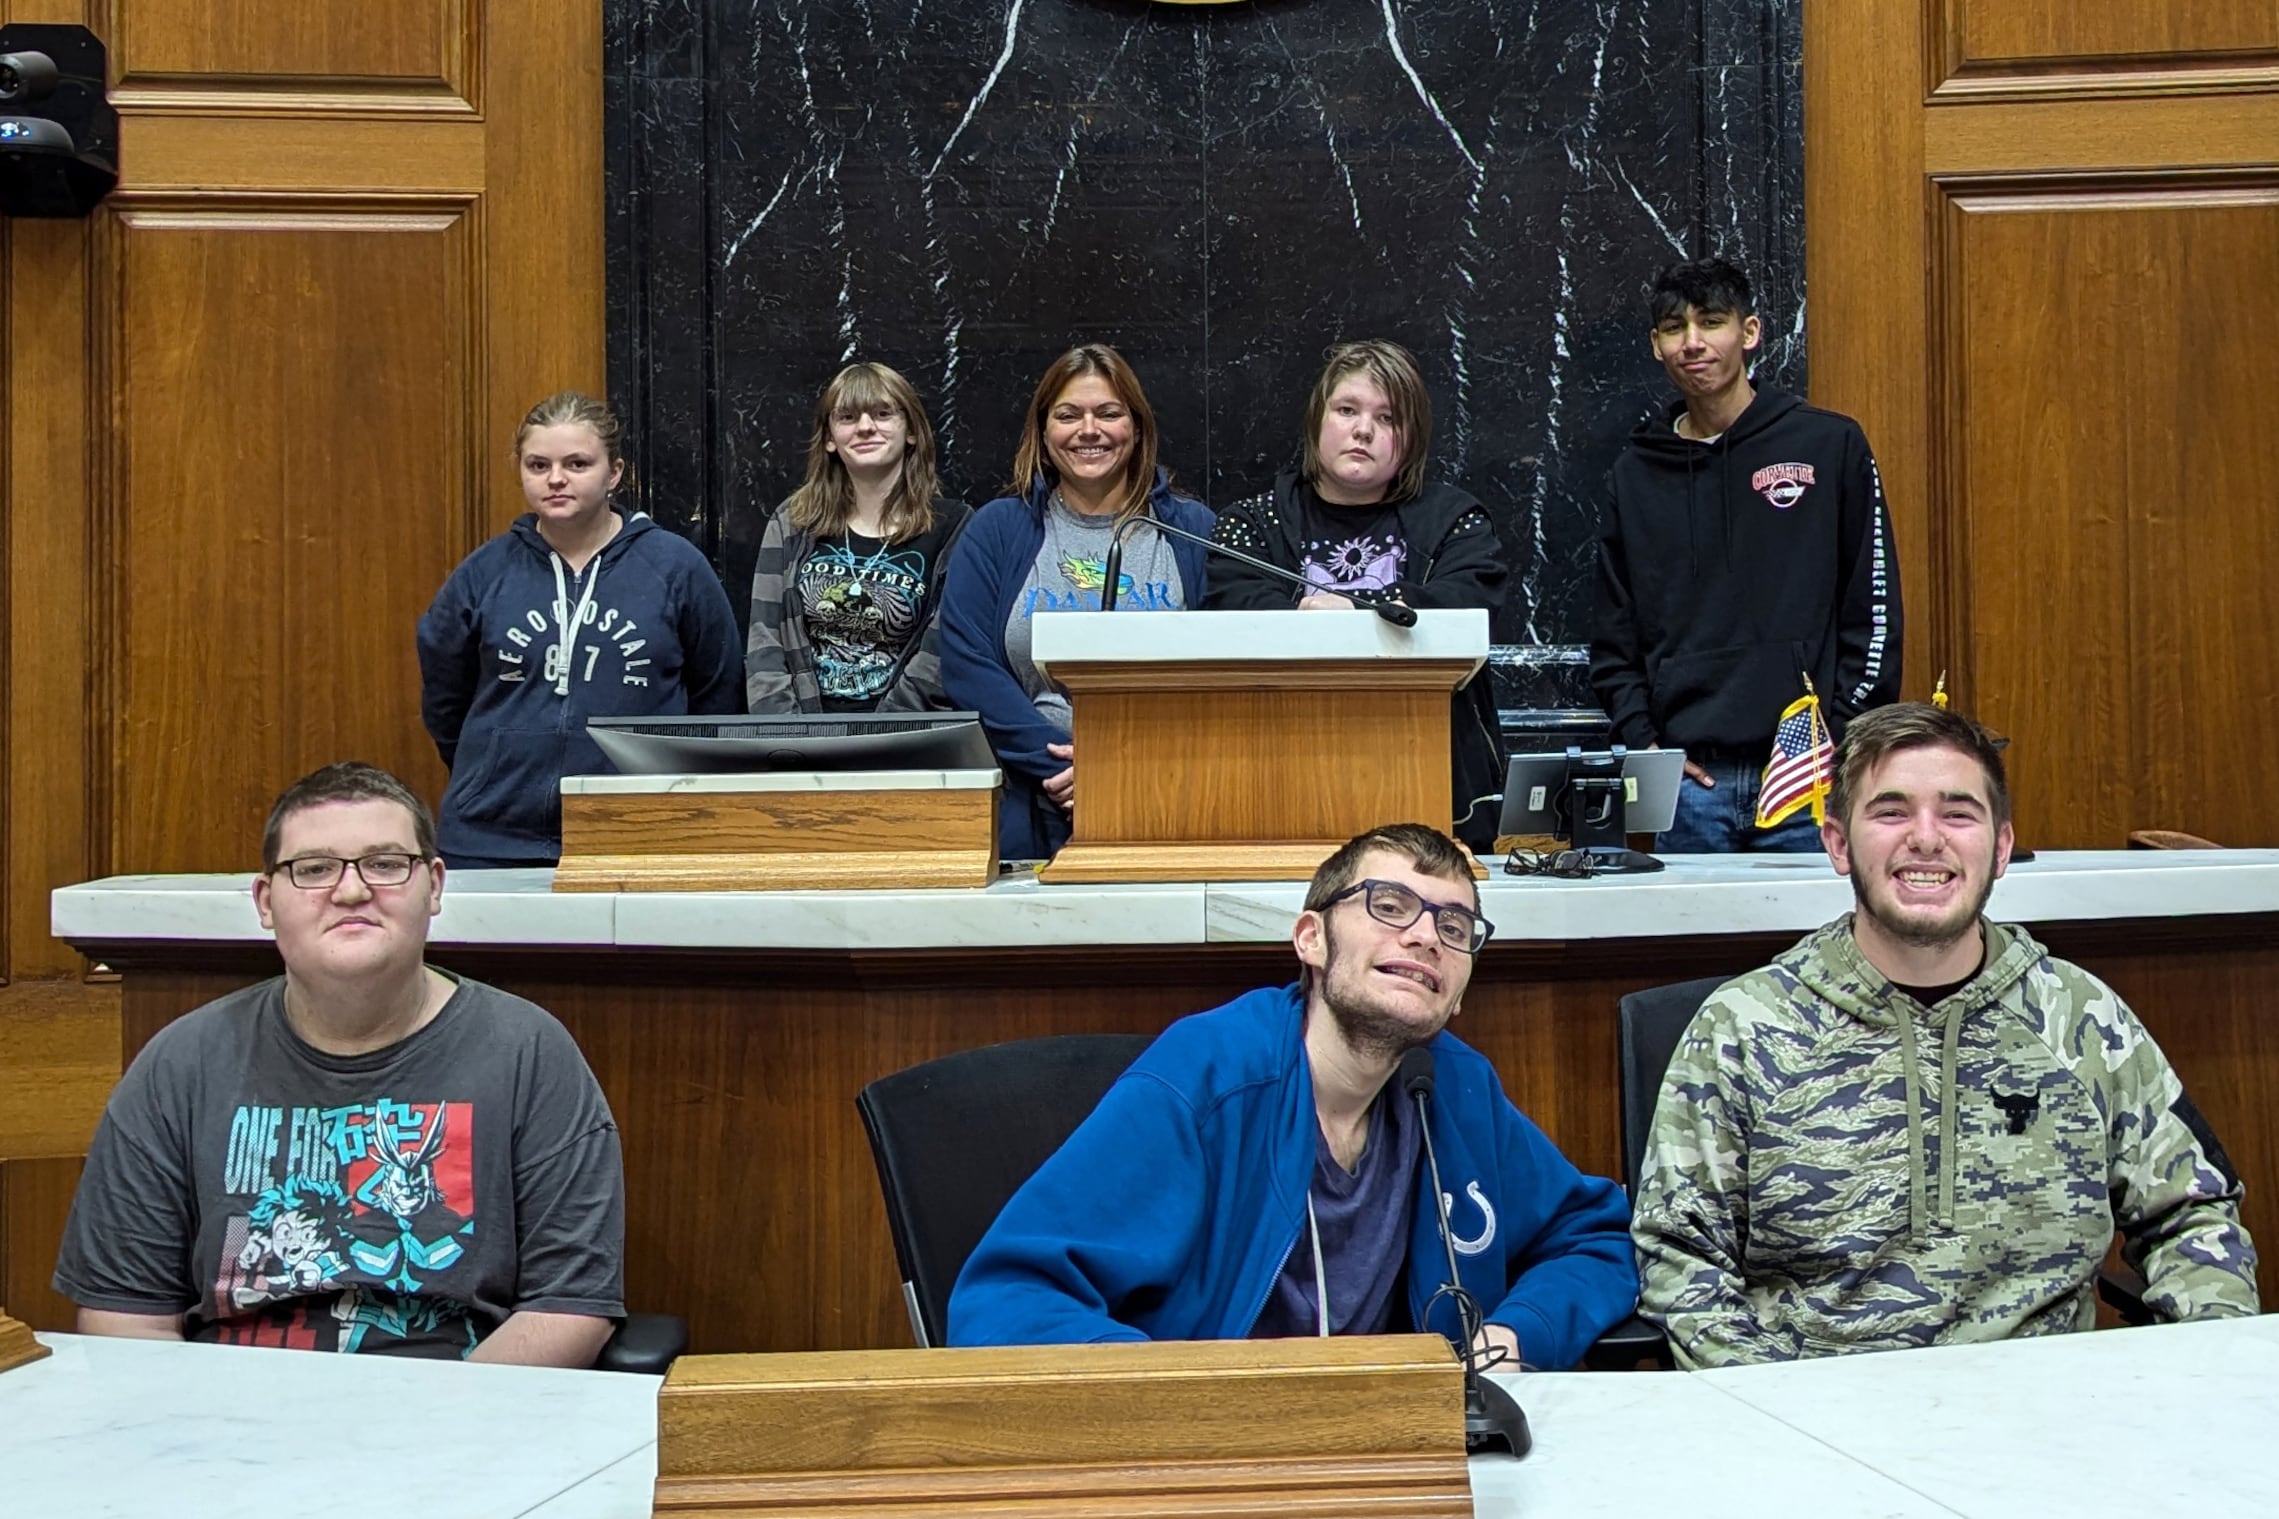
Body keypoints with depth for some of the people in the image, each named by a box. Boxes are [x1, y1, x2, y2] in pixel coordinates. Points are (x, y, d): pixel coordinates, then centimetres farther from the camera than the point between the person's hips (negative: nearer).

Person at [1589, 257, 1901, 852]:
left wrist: (1843, 737, -6)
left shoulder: (1830, 446, 4)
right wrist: (1642, 740, 0)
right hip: (1688, 780, 2)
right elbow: (1613, 635, 13)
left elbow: (1874, 608, 2)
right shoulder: (1636, 471, 11)